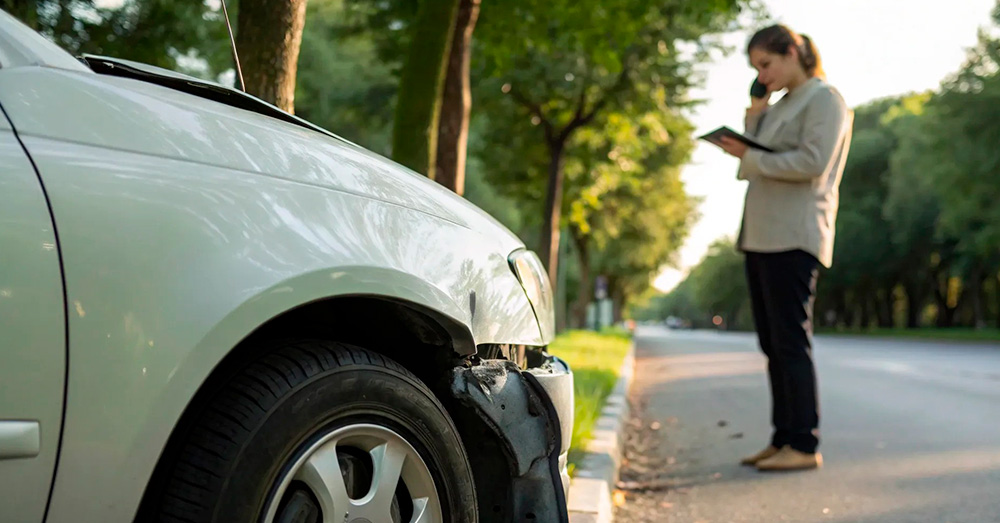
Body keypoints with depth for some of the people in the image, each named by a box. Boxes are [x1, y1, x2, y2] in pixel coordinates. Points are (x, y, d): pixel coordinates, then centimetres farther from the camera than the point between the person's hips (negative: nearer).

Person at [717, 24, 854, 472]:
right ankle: (782, 439, 15)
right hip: (761, 236, 9)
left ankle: (804, 445, -5)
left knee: (790, 342, -10)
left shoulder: (825, 99, -2)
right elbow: (752, 169, 20)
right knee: (772, 345, 9)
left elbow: (814, 162, -16)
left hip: (793, 237, -9)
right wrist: (753, 119, 10)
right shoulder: (780, 108, 22)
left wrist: (752, 157, -12)